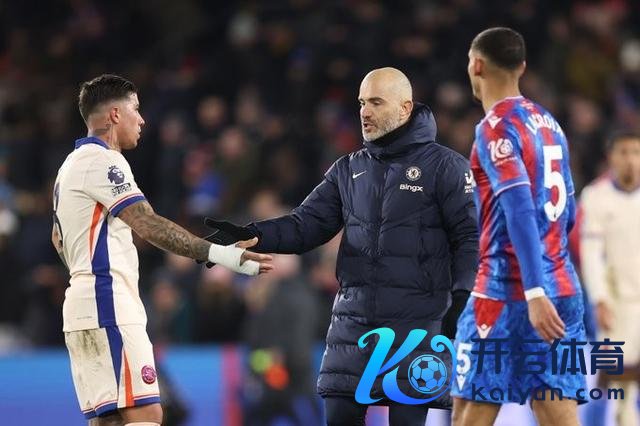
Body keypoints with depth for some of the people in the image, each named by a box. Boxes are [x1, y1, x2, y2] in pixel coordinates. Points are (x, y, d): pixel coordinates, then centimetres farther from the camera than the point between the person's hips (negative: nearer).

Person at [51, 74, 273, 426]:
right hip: (109, 304, -10)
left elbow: (58, 238, 33)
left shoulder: (74, 163, 21)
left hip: (82, 302, 10)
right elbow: (148, 225, -21)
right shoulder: (102, 160, -10)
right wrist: (220, 254, -26)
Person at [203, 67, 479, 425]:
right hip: (353, 323, 5)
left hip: (416, 324, -5)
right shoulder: (349, 170, 14)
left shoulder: (444, 166, -1)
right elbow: (306, 225, 7)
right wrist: (250, 235, -9)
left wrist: (461, 300, -16)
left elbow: (471, 237, -5)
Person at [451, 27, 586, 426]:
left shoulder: (497, 127, -9)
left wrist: (535, 293, -27)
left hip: (506, 293, -7)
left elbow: (520, 209, -20)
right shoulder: (549, 123, 14)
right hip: (563, 288, 7)